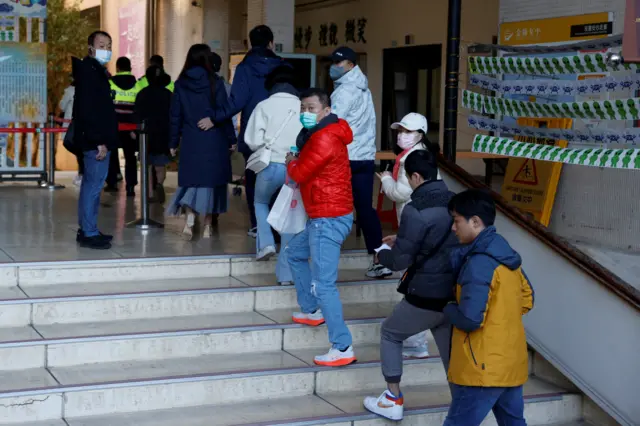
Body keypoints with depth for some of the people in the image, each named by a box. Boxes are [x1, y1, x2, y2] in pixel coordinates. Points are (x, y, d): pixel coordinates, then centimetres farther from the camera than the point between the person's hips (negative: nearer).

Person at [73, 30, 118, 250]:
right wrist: (99, 141, -23)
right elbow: (87, 110, -21)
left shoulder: (96, 71, 17)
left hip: (97, 139, 11)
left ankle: (86, 230, 23)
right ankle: (89, 233, -4)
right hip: (95, 140, -11)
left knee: (91, 184, 15)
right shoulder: (88, 71, -13)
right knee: (94, 184, -8)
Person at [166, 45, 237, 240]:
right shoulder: (215, 83, -5)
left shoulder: (180, 84, 2)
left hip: (190, 141, 2)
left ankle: (190, 216, -15)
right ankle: (207, 225, 10)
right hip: (214, 141, -2)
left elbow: (175, 116, 4)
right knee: (211, 179, 7)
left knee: (191, 178, 8)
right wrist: (231, 139, 3)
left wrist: (173, 142, 11)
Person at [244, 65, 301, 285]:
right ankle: (286, 273, 9)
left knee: (260, 202, 28)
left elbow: (253, 140, -6)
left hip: (271, 165, -1)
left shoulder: (265, 106, -1)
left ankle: (266, 243, 7)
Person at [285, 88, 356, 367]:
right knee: (294, 252, 30)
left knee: (323, 285, -13)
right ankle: (312, 311, 37)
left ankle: (343, 349, -13)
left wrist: (291, 163, 4)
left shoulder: (325, 138, -18)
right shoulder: (317, 135, 15)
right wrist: (296, 165, 0)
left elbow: (300, 174, -16)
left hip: (329, 220, -11)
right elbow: (306, 171, 18)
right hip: (323, 218, 11)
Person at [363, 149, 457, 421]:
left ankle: (393, 401, 24)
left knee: (390, 334, 19)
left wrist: (383, 255, 8)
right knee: (452, 357, 15)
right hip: (455, 295, 6)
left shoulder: (415, 210, -17)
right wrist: (402, 241, 25)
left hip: (426, 296, -6)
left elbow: (400, 261, -14)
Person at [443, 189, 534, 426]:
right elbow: (526, 300, 19)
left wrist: (449, 309, -4)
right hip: (511, 361, 9)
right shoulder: (506, 254, 8)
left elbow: (469, 319, -23)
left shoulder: (479, 262, -20)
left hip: (484, 366, -9)